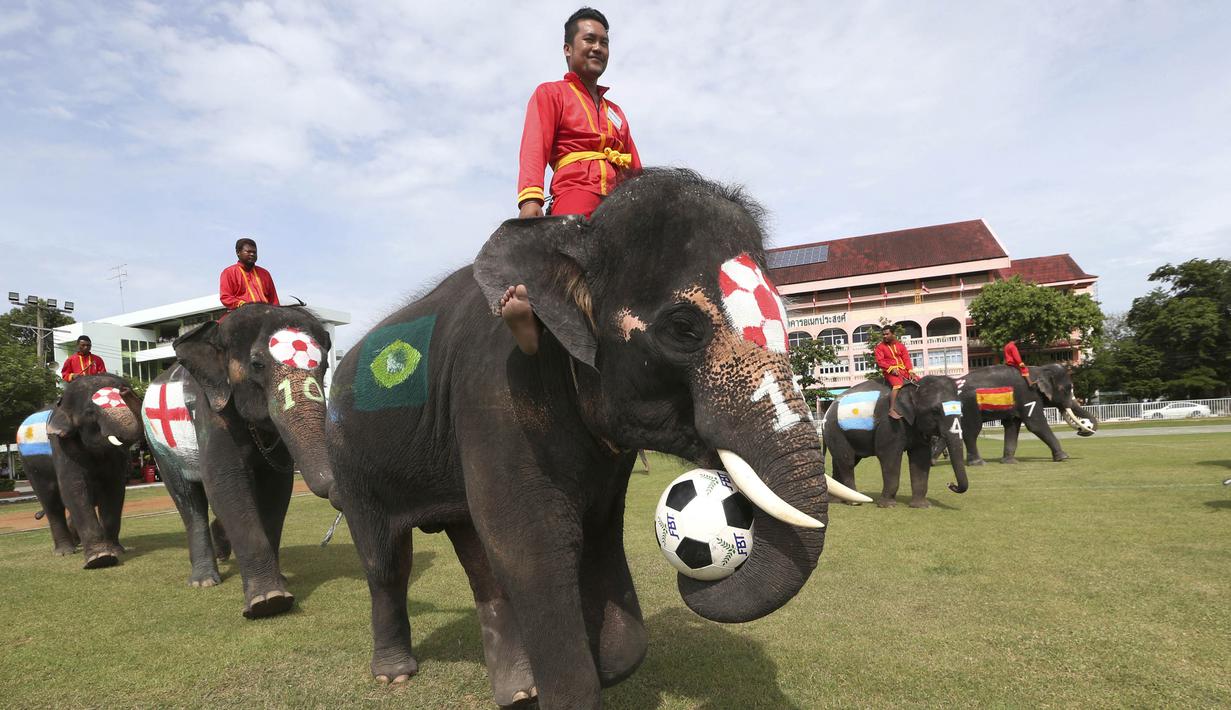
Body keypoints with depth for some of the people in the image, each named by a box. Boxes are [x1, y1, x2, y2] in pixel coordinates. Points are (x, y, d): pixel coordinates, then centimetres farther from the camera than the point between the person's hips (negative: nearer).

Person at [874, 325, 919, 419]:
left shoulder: (900, 345, 13)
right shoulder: (880, 346, 1)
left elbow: (906, 359, 7)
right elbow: (880, 361, -9)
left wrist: (910, 371, -7)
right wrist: (891, 369, -21)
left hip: (903, 369, 6)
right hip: (889, 371, -6)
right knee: (897, 384, -34)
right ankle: (892, 410, -40)